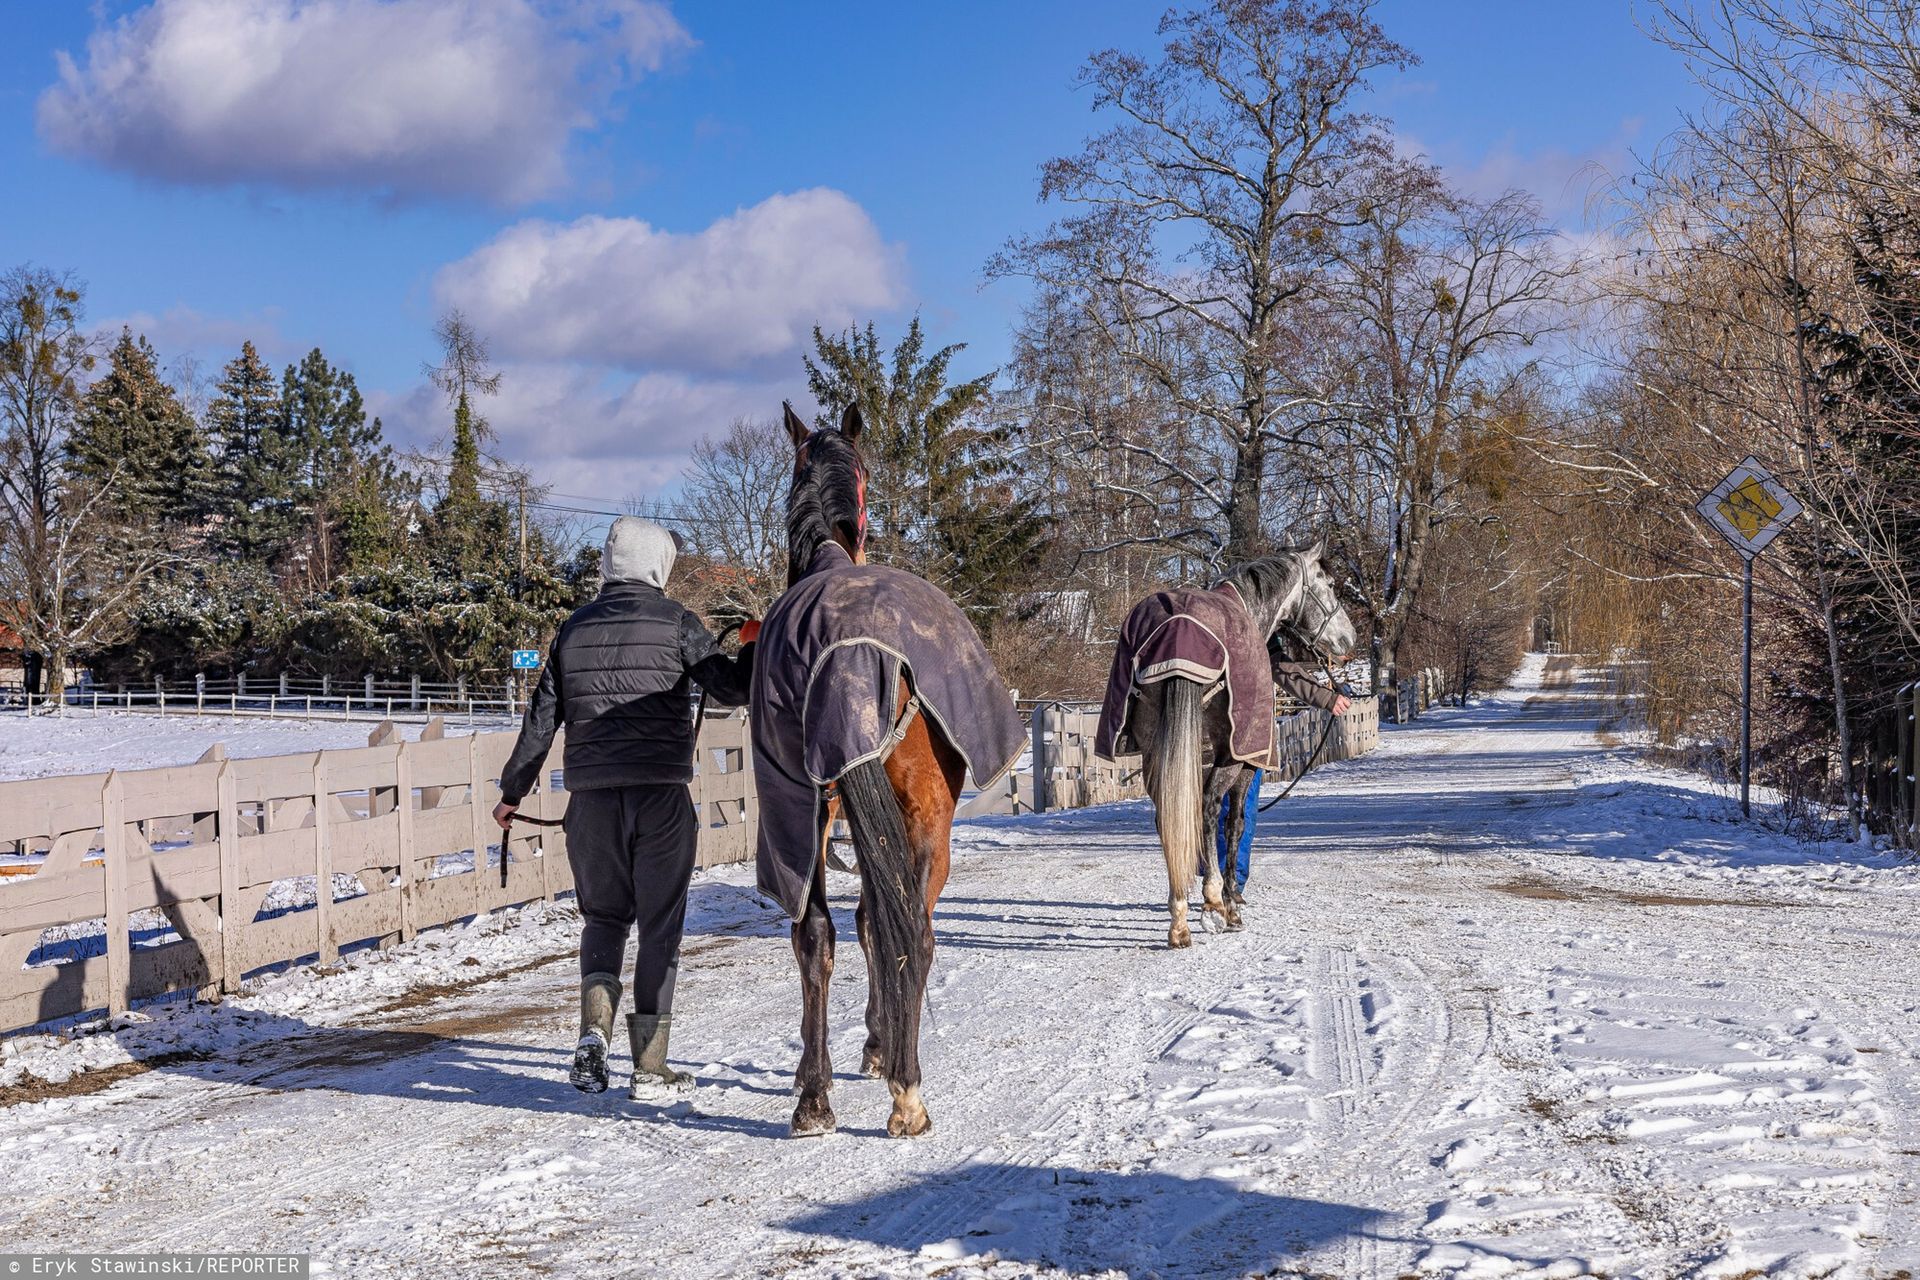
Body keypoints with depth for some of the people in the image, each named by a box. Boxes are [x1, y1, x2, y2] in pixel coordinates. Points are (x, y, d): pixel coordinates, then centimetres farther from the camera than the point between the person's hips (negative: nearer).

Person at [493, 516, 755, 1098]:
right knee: (659, 922, 6)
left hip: (591, 795, 3)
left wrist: (512, 792, 22)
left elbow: (541, 718, 13)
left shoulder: (575, 628, 9)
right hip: (661, 793, -3)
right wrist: (757, 646, 11)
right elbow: (731, 689, -6)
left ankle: (594, 1025, -4)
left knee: (602, 914, 17)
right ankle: (649, 1060, 7)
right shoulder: (672, 619, -3)